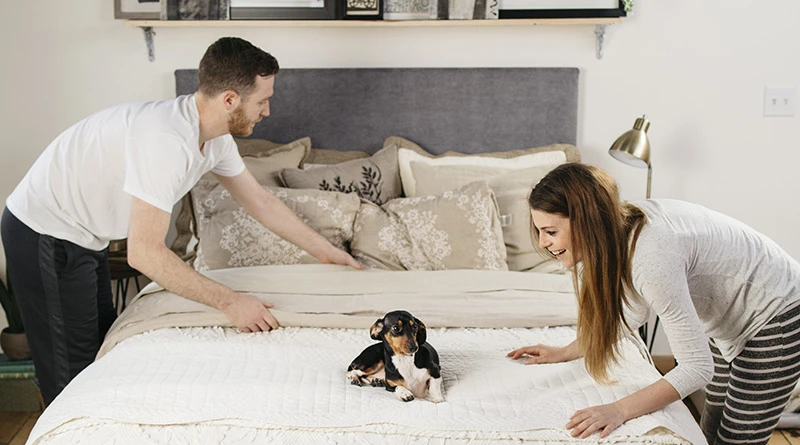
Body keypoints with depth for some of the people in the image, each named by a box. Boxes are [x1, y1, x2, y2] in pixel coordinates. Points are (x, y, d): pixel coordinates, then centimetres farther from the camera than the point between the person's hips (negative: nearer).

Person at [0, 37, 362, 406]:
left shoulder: (214, 138, -3)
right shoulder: (166, 139, -33)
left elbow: (260, 201, 10)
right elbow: (145, 253, -33)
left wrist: (329, 252, 14)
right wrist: (229, 302, -28)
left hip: (82, 236, 9)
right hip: (44, 234, -9)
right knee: (75, 377, -3)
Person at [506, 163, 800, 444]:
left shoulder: (651, 258, -38)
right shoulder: (618, 230, -10)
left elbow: (697, 367, -33)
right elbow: (630, 311, 8)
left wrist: (621, 410, -37)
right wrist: (564, 353, 7)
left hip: (776, 314, -9)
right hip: (732, 318, 9)